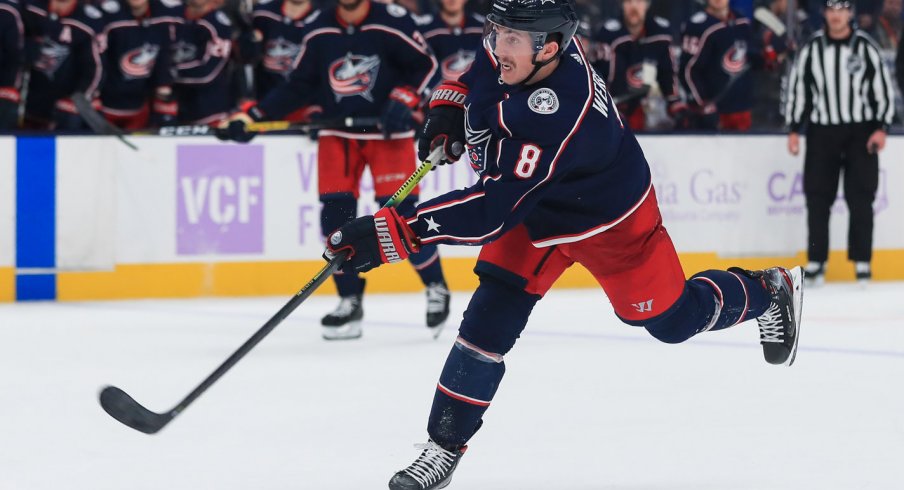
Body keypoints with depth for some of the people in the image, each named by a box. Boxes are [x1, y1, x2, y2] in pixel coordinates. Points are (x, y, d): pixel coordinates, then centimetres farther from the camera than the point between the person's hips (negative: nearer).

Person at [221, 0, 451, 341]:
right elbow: (299, 86, 8)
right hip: (337, 132, 4)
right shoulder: (319, 31, 2)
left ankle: (436, 288, 11)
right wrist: (254, 116, 1)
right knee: (336, 214, -5)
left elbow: (425, 64, -4)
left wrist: (403, 99, -20)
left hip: (387, 130, -4)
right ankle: (350, 302, 7)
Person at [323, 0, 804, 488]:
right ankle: (443, 447, -1)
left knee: (671, 319, 11)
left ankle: (770, 291, 40)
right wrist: (449, 105, -8)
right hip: (533, 210, 6)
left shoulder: (554, 118, -44)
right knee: (491, 316, -8)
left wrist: (392, 231, -50)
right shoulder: (515, 43, -22)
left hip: (610, 218, -6)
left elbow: (491, 210, -46)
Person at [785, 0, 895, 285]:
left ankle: (862, 261, 2)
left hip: (860, 133, -1)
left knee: (860, 198, -4)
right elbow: (797, 88, 8)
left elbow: (884, 88, 0)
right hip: (821, 132, 2)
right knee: (817, 198, 0)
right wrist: (793, 130, 4)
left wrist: (881, 128, -7)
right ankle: (816, 261, 7)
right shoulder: (812, 49, 3)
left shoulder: (865, 47, -1)